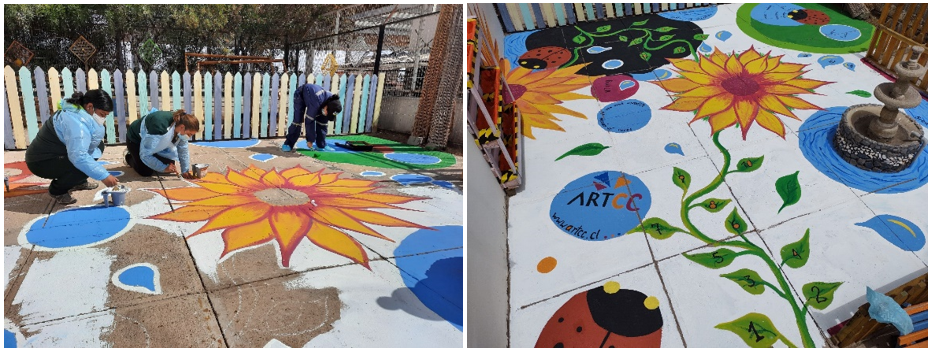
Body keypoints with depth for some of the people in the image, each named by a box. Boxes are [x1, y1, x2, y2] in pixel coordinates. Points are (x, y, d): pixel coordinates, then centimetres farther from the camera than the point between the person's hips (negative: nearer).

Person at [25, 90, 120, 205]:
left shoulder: (76, 112, 1)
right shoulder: (75, 122, -30)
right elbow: (79, 157, -39)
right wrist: (104, 176, -38)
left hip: (55, 154, 10)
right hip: (41, 162, -10)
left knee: (98, 146, 5)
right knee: (84, 166, -31)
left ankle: (79, 182, 17)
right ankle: (57, 190, -4)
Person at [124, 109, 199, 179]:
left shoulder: (180, 122, -23)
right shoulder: (159, 129, -44)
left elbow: (183, 150, -12)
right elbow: (145, 155, -34)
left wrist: (185, 170, -14)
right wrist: (164, 168, -36)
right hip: (136, 139, -6)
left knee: (170, 164, -3)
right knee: (146, 172, -12)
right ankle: (129, 157, 18)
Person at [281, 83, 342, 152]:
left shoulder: (332, 102, -27)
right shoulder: (316, 103, -45)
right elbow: (309, 121, -34)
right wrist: (310, 140, -26)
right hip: (301, 95, -5)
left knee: (322, 121, -5)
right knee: (298, 120, -15)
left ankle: (320, 145, 5)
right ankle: (288, 144, -3)